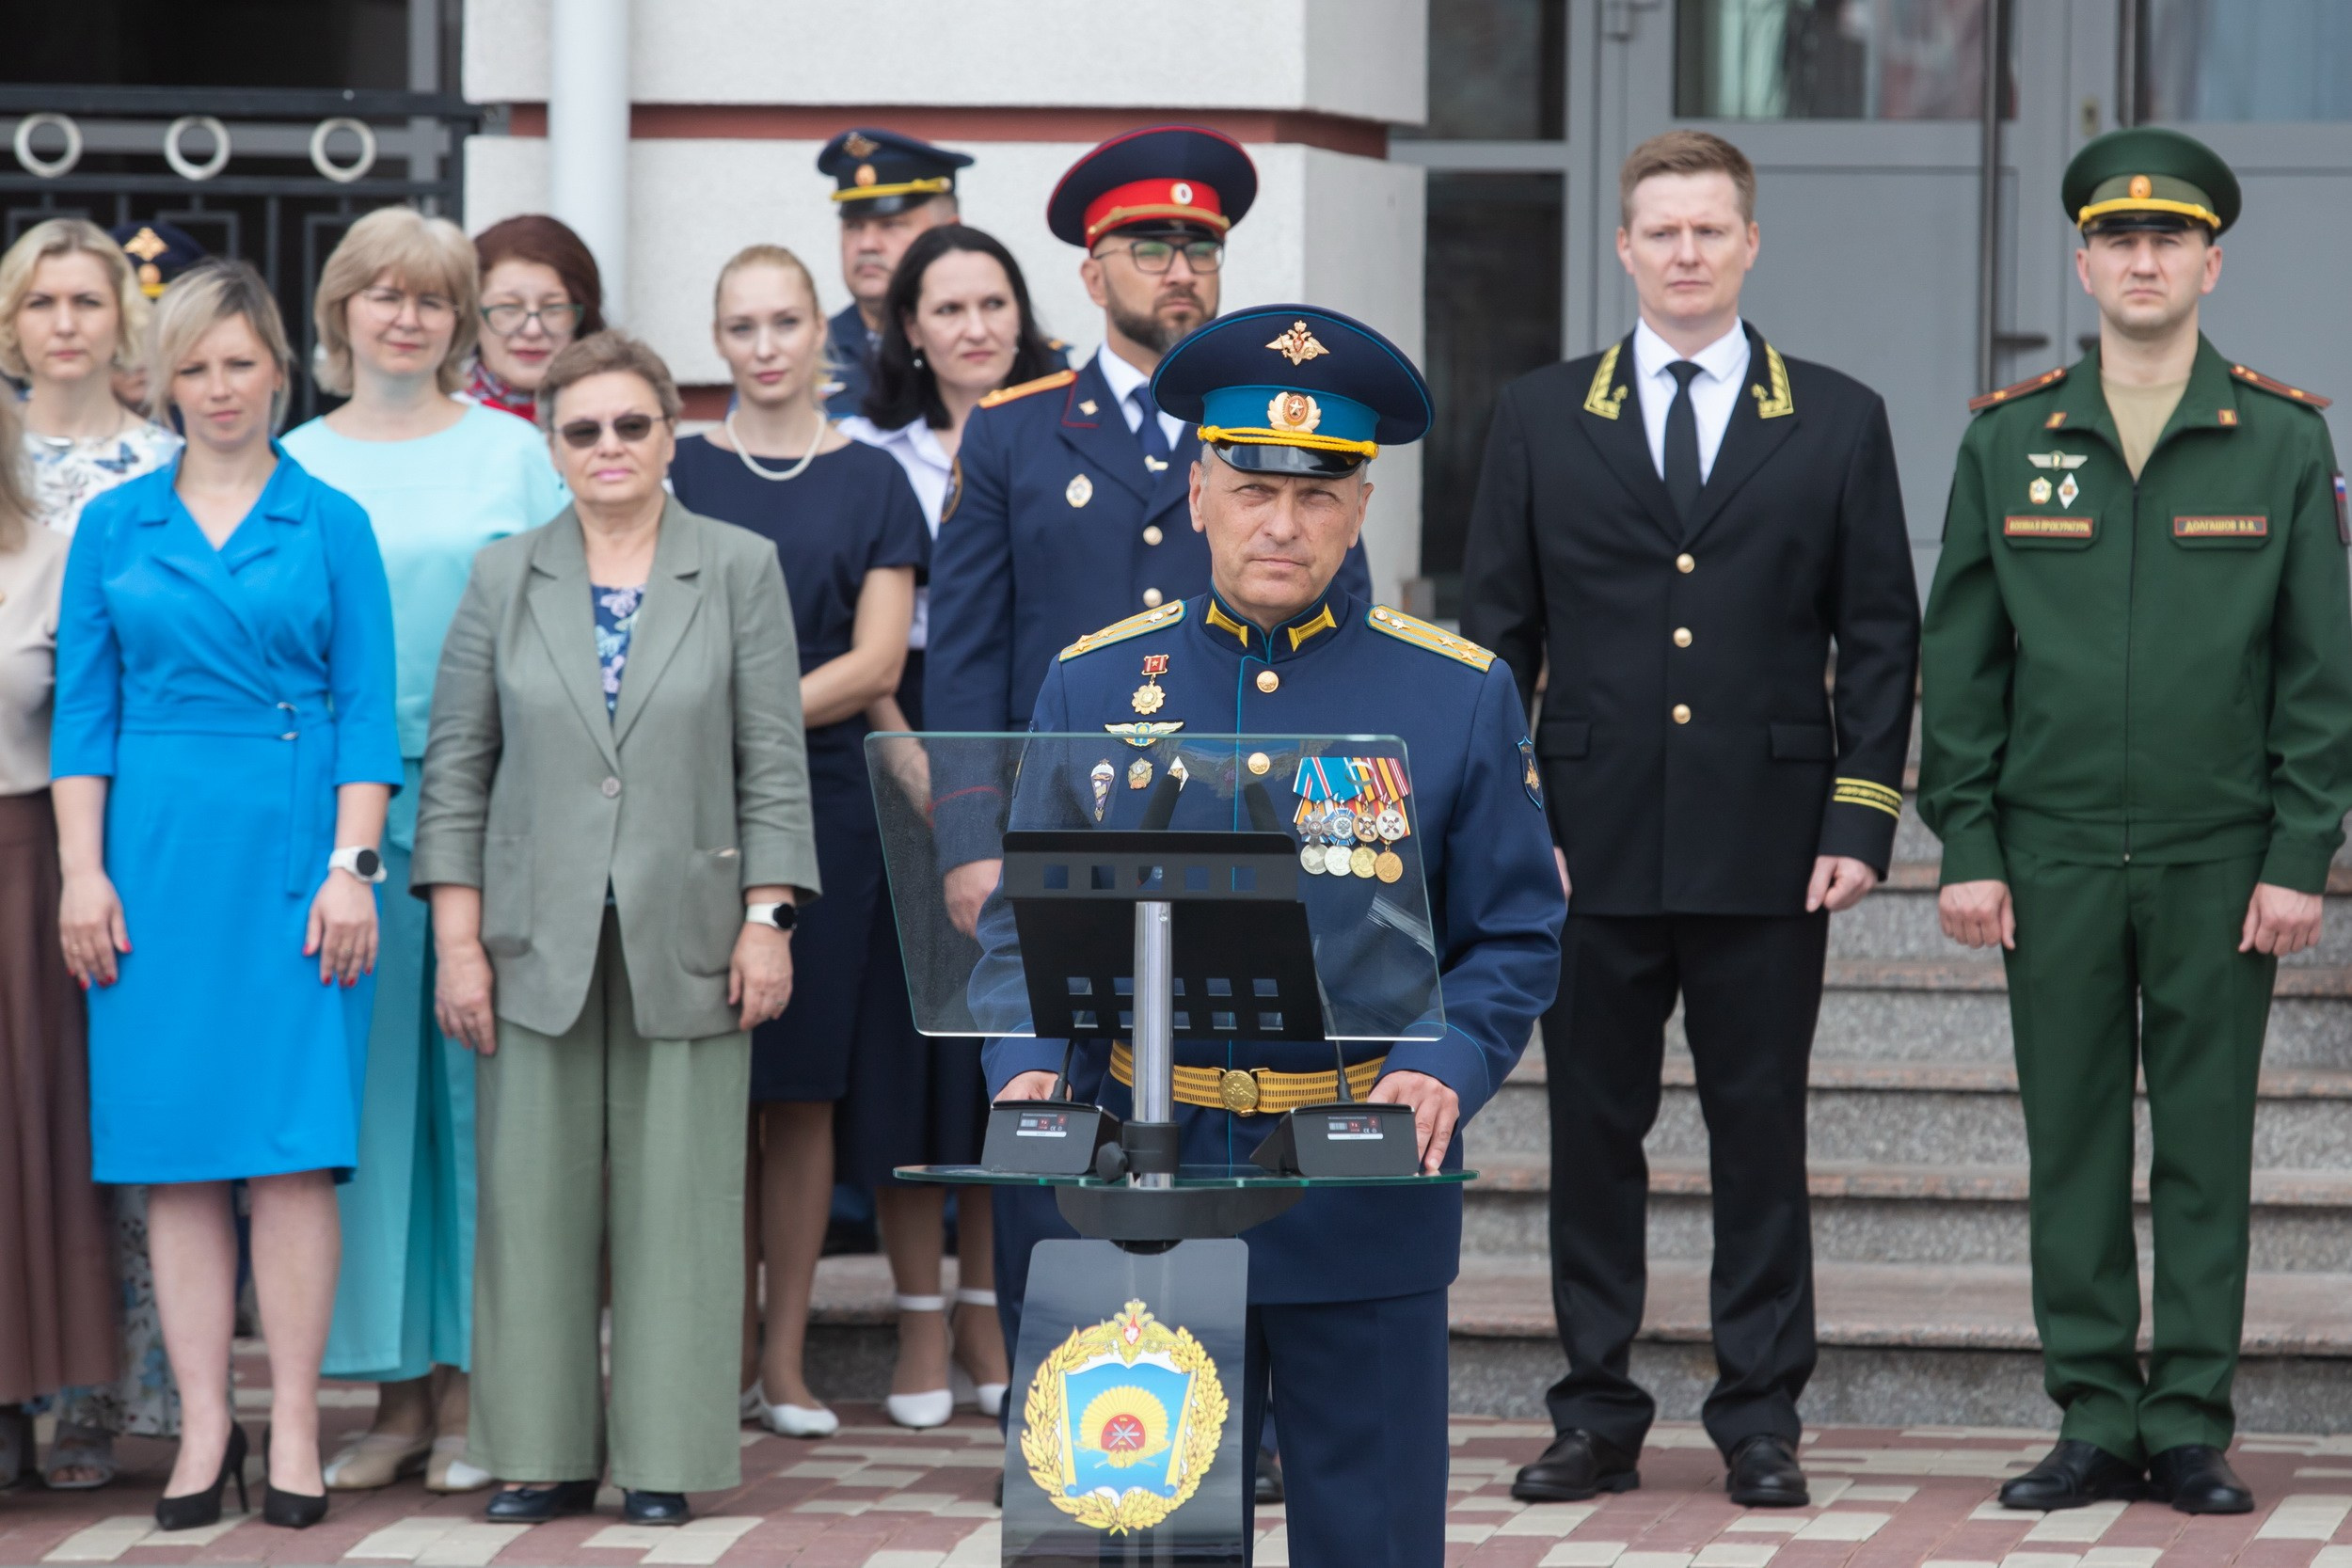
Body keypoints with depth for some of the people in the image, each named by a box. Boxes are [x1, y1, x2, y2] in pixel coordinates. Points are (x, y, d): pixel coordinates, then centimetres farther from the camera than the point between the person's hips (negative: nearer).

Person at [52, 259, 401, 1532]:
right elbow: (84, 710, 8)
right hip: (158, 853, 2)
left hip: (290, 850, -2)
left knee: (293, 1143, -5)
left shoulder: (331, 526, 6)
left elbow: (366, 712, 3)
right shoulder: (115, 528, 10)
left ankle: (293, 1427, 0)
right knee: (174, 1150, 0)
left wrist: (350, 868, -6)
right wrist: (83, 872, 0)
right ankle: (204, 1426, 4)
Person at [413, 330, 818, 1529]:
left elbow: (774, 761, 3)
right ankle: (544, 1451, 8)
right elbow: (456, 766, 6)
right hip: (538, 937, 1)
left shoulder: (741, 571, 4)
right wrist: (458, 942, -1)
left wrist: (768, 920, -5)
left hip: (685, 935, -1)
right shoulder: (503, 578, 7)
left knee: (678, 1192, 1)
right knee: (534, 1191, 1)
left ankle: (665, 1456, 7)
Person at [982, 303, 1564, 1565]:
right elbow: (1026, 919, 7)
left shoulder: (1457, 696, 3)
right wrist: (1028, 1064, -12)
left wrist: (1446, 1068, -15)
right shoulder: (1093, 686, 6)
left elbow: (1517, 936, 3)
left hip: (1366, 1210, -1)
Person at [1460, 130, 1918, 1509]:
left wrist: (1862, 822, -3)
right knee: (1594, 1134, 4)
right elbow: (1496, 634, 7)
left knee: (1762, 1134, 3)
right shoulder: (1541, 419, 8)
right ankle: (1598, 1415, 12)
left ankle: (1761, 1421, 10)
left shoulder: (1838, 423, 6)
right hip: (1592, 846, 1)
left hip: (1769, 850, -1)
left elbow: (1880, 637, 5)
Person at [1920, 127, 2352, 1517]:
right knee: (2072, 1147, 4)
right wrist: (1967, 849, 0)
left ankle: (2192, 1430, 8)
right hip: (2055, 863, 1)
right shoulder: (2007, 441, 5)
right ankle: (2096, 1428, 10)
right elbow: (1961, 660, 6)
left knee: (2209, 1147, 2)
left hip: (2221, 865, -1)